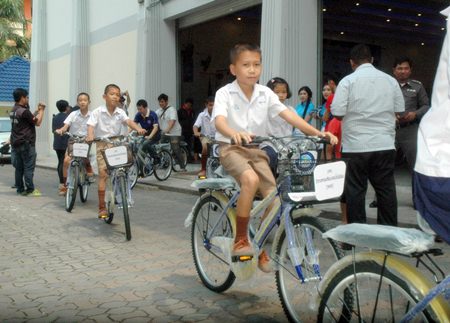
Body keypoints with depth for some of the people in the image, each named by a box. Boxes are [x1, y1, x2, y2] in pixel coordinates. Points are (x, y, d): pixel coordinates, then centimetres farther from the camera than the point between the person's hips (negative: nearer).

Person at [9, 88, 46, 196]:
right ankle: (30, 190, -5)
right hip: (26, 143, -9)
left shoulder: (13, 110, 12)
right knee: (29, 167, -6)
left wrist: (37, 110, 13)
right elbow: (37, 122, -10)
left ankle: (20, 189, 13)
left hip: (16, 143, 9)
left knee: (19, 167, 10)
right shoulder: (24, 111, -16)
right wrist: (41, 110, 1)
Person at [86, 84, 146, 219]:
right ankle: (102, 207, -2)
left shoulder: (120, 112, 0)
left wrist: (138, 129, -35)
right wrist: (90, 136, -38)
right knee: (103, 174, -7)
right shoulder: (97, 112, -5)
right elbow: (91, 125, -16)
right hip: (102, 145, -3)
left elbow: (128, 121, -15)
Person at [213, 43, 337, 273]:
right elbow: (219, 120, -28)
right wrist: (235, 133, -52)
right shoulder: (225, 93, -10)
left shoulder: (265, 93, 2)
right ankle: (240, 240, -18)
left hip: (257, 150, 5)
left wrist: (316, 133, -24)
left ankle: (263, 252, 12)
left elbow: (287, 114, -10)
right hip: (232, 148, -4)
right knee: (251, 180, -34)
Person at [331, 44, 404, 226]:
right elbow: (399, 110, 10)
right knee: (386, 189, 10)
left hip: (356, 145, -3)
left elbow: (337, 114, -11)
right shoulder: (390, 80, 5)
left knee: (355, 190, 5)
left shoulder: (348, 81, -6)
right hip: (385, 144, 3)